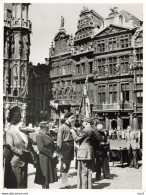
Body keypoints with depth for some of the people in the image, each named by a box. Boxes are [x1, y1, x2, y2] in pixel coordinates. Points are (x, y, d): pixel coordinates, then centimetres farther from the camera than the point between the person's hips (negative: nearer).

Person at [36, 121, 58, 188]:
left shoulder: (48, 135, 11)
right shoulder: (39, 136, -15)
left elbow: (52, 145, 18)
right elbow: (41, 148, -21)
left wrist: (54, 152, -1)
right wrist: (51, 154, -17)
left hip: (50, 158, 8)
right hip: (44, 159, -8)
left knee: (49, 175, 14)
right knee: (45, 176, 0)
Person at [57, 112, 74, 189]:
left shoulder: (70, 127, 14)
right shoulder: (62, 127, -9)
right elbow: (59, 140, -13)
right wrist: (59, 152, -16)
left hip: (70, 149, 8)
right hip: (65, 148, -8)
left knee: (67, 167, 15)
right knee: (64, 168, -2)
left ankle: (66, 184, 24)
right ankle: (64, 185, 6)